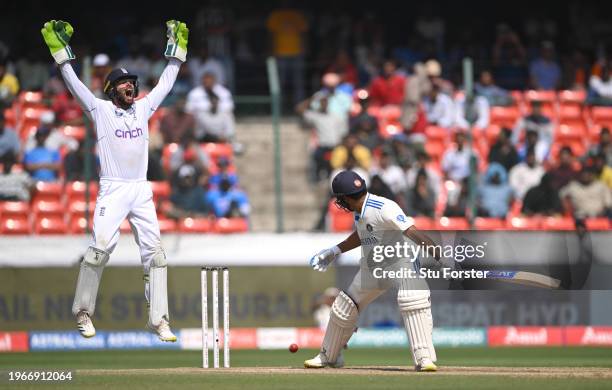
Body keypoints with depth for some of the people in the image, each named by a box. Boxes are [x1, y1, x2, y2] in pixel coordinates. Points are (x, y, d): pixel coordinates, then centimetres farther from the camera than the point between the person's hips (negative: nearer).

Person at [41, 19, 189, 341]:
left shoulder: (143, 108, 14)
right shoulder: (100, 110, 4)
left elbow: (166, 83, 21)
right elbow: (74, 83, -3)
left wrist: (177, 48, 19)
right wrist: (60, 49, -9)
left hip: (141, 191, 4)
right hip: (112, 190, -4)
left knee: (154, 252, -3)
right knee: (100, 248, -15)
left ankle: (159, 320, -2)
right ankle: (83, 313, -2)